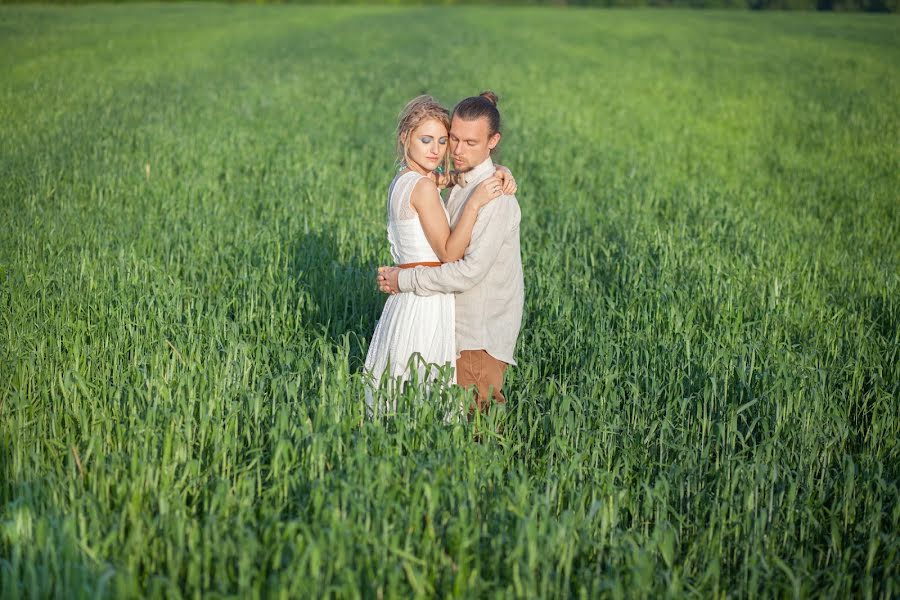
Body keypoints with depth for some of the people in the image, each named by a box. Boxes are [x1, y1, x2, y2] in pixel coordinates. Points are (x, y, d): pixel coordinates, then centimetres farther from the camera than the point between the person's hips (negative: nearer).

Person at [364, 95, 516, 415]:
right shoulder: (423, 186, -14)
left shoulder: (401, 181, 13)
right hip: (428, 301, -9)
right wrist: (475, 202, -19)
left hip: (406, 299, 9)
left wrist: (499, 175, 2)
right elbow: (450, 253, -15)